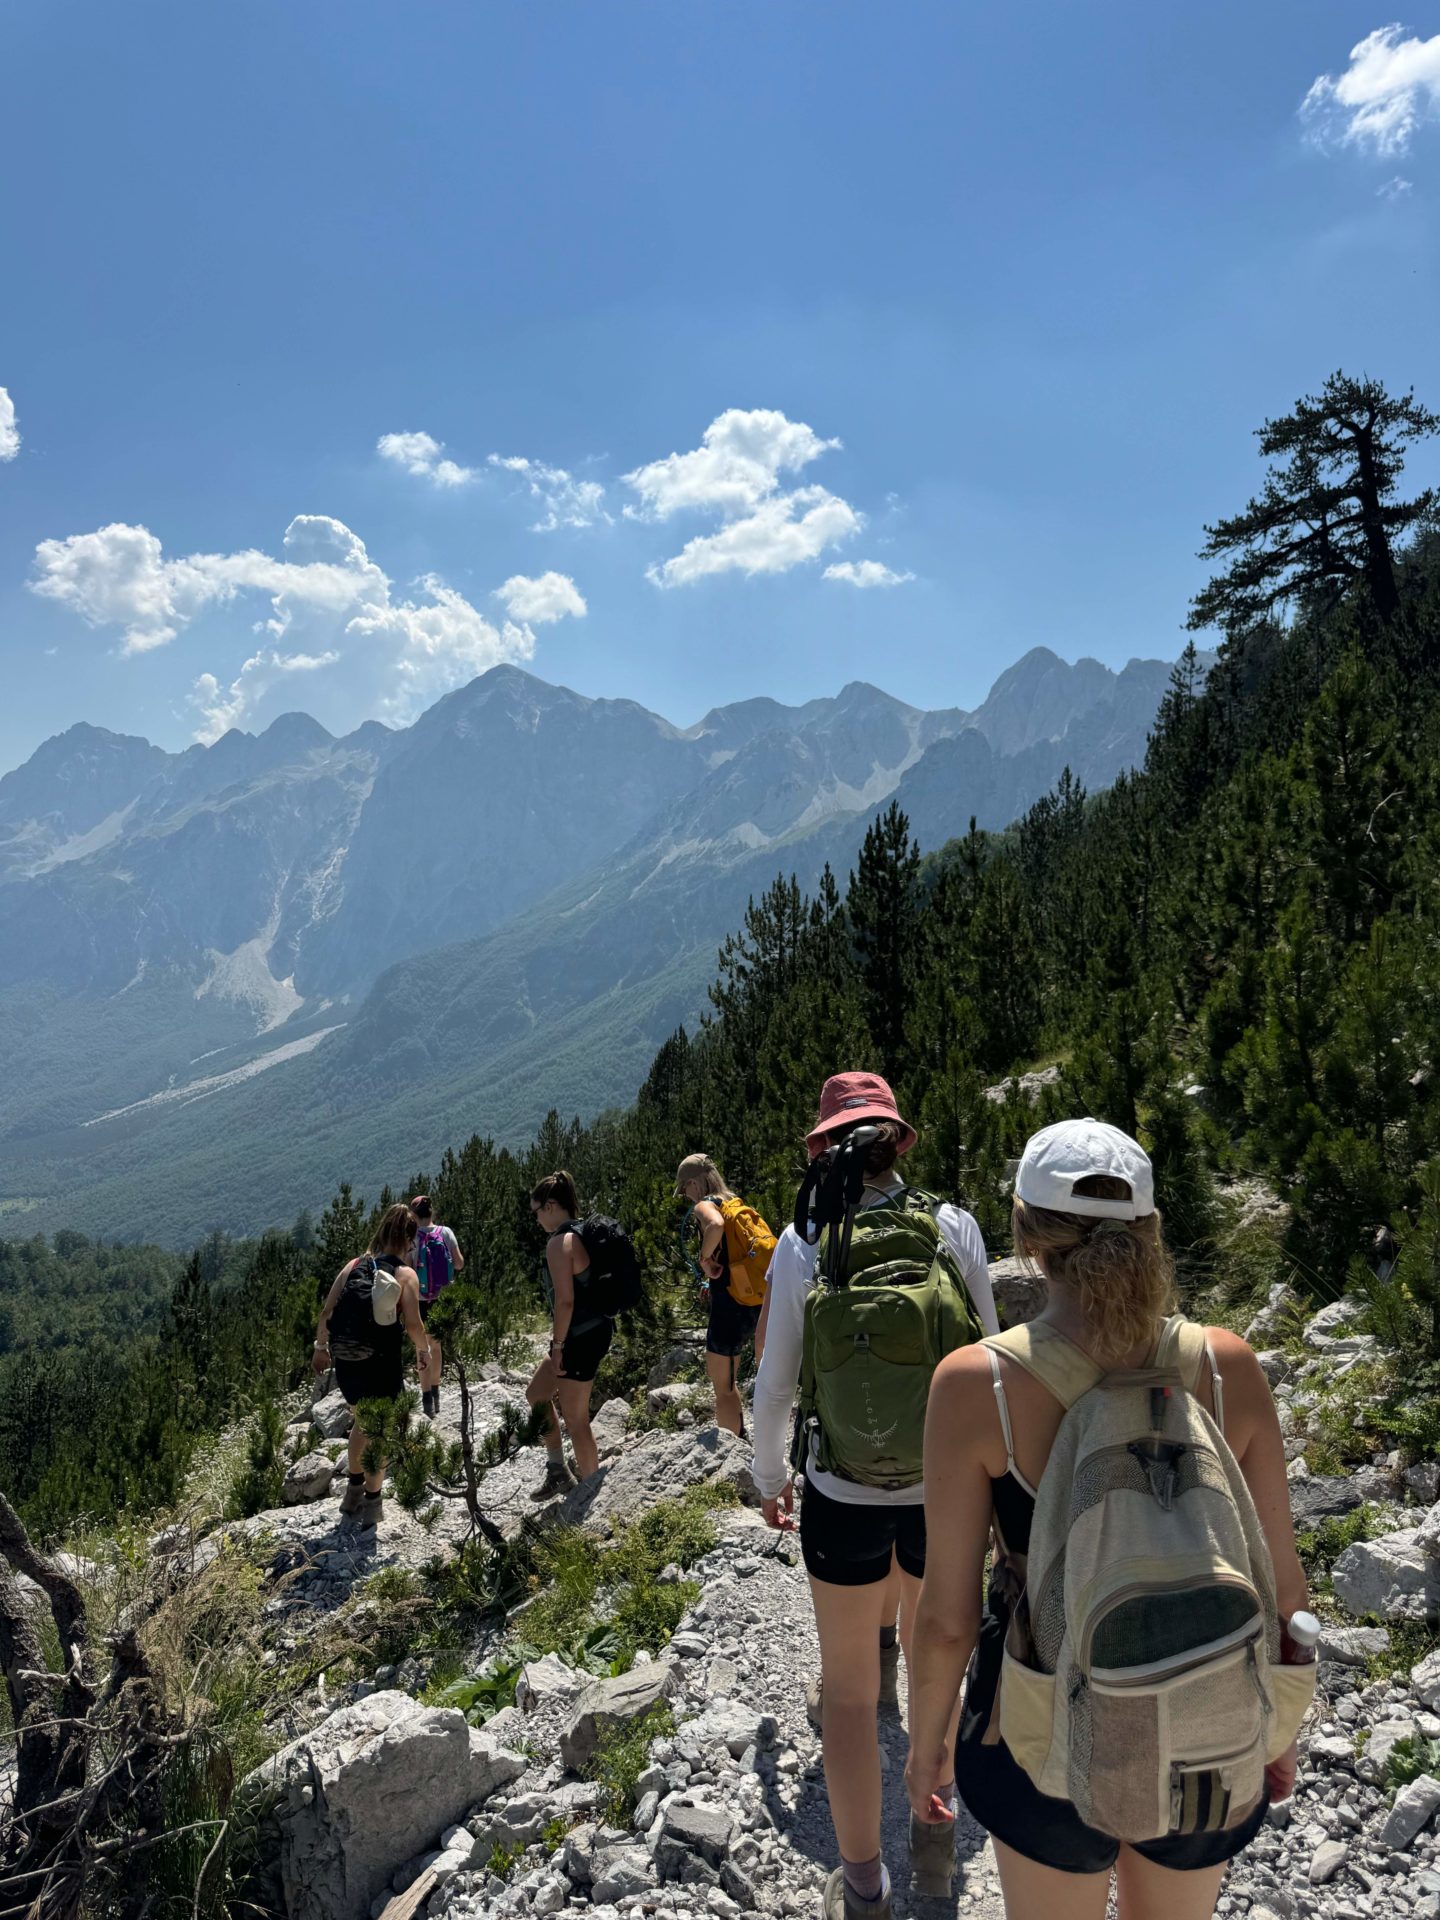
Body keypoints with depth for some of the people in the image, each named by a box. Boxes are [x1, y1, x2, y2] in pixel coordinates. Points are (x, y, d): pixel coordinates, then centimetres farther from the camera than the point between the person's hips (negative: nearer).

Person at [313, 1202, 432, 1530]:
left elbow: (326, 1312, 2)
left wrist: (321, 1347, 15)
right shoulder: (405, 1275, -9)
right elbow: (413, 1325, -16)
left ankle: (354, 1488, 39)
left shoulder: (354, 1265, 3)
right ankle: (371, 1502, 22)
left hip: (345, 1361, 5)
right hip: (382, 1365, -5)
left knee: (362, 1422, 28)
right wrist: (423, 1349, 3)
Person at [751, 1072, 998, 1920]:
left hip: (845, 1494, -2)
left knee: (849, 1687, 18)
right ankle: (936, 1848, 45)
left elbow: (776, 1383, -6)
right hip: (944, 1488, 2)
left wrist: (771, 1477, 10)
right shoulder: (955, 1228, -9)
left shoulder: (804, 1243, -12)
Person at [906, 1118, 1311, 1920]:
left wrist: (926, 1745, 4)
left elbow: (948, 1616, -15)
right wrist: (1277, 1719, 14)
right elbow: (1282, 1582, -5)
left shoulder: (975, 1383, -22)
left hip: (1050, 1728, -2)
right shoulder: (1227, 1365, -15)